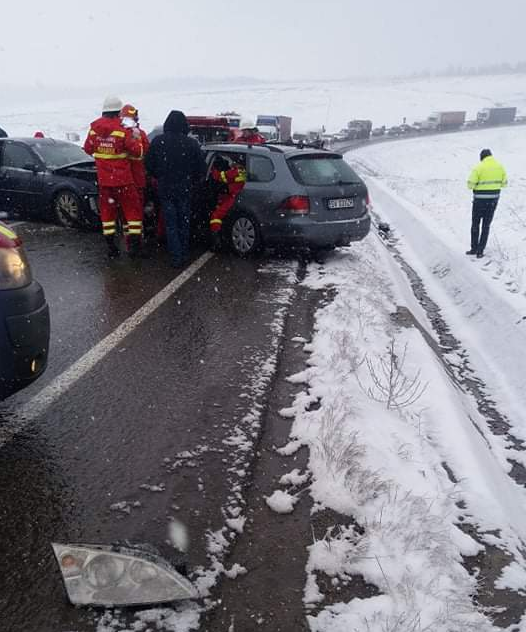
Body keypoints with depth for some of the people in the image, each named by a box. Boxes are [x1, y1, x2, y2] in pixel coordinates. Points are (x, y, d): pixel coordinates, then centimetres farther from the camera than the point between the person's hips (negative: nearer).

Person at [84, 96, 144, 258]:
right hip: (123, 178, -4)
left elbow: (88, 149, 12)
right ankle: (134, 245, 4)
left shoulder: (94, 128, 0)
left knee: (107, 210, 12)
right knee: (132, 208, 7)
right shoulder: (123, 130, -13)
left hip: (103, 179, 4)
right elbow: (137, 152, -9)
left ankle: (111, 246, 14)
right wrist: (136, 138, 8)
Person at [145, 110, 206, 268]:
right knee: (184, 222, 15)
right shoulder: (192, 143, -7)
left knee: (171, 224, 5)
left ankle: (177, 257, 1)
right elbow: (201, 168, -3)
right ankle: (185, 254, 23)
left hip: (165, 189, 0)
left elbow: (149, 165, -1)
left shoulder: (157, 141, -6)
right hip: (184, 189, 1)